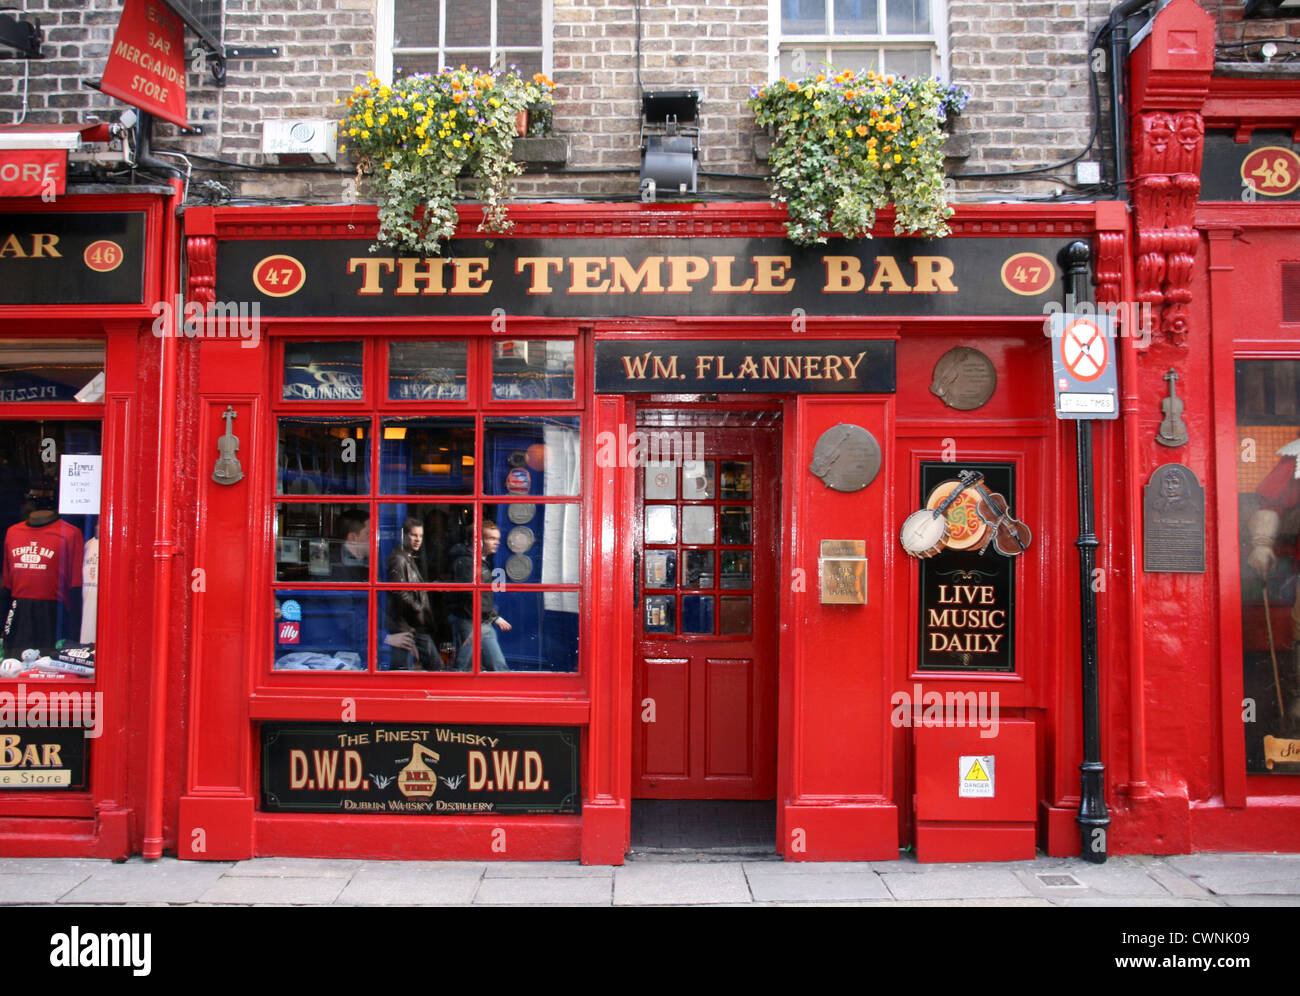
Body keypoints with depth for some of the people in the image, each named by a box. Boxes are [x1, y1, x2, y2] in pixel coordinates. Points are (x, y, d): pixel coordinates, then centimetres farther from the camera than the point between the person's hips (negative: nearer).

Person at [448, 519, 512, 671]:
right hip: (469, 623, -9)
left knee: (499, 666, 8)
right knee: (462, 668, 0)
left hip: (485, 624, 9)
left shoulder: (484, 561, 15)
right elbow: (471, 595, -23)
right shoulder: (465, 561, -15)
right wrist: (495, 617, -22)